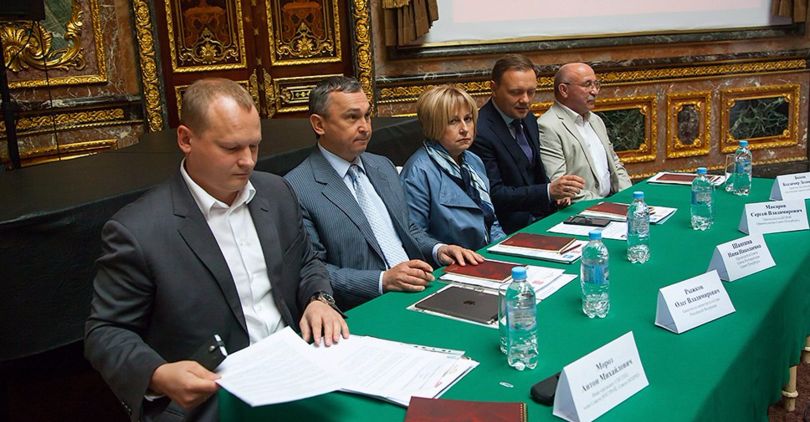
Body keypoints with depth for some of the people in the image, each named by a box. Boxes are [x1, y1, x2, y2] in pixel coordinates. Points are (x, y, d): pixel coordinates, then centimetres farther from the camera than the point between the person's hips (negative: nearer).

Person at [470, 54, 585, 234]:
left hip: (540, 215, 8)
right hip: (510, 228, -8)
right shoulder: (480, 132, -18)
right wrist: (549, 191, -26)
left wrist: (556, 190, 0)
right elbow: (494, 195, -19)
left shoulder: (528, 119, 10)